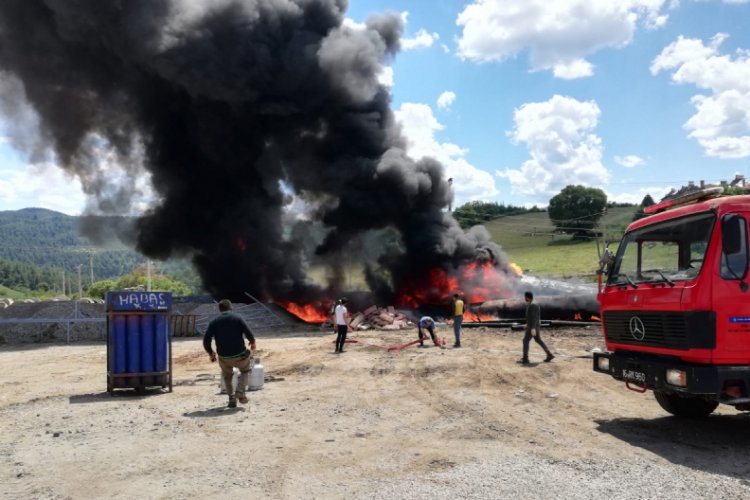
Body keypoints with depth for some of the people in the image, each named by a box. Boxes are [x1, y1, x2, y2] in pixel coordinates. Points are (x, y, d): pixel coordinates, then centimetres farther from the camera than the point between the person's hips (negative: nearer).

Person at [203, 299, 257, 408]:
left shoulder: (214, 322, 1)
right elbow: (249, 334, -11)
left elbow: (206, 341, -4)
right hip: (240, 356, -2)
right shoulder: (238, 319, -4)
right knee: (246, 370, 28)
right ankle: (240, 391, 8)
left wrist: (210, 353, 13)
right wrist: (253, 343, 10)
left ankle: (232, 399, 21)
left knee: (227, 375, 31)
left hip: (224, 358, 2)